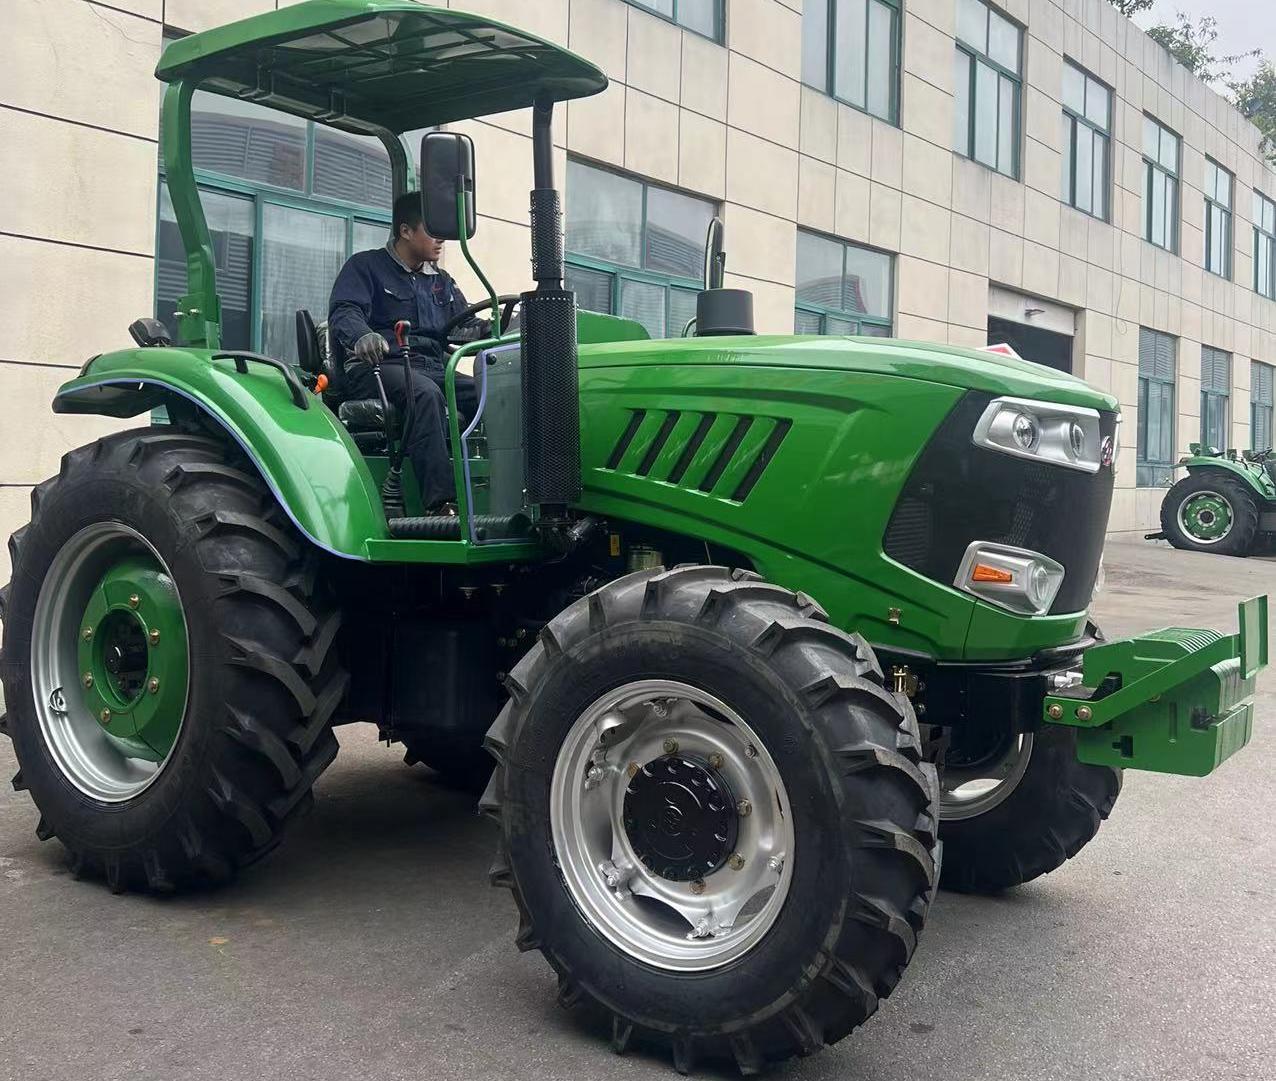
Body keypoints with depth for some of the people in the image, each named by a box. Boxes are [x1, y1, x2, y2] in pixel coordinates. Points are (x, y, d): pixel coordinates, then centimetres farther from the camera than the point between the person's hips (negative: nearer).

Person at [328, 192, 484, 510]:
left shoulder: (442, 282, 27)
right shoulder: (366, 266, 7)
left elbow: (467, 326, 21)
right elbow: (343, 312, -8)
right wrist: (362, 336, -32)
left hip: (434, 370, 6)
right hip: (378, 367, -6)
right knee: (425, 392, -39)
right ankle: (441, 503, -48)